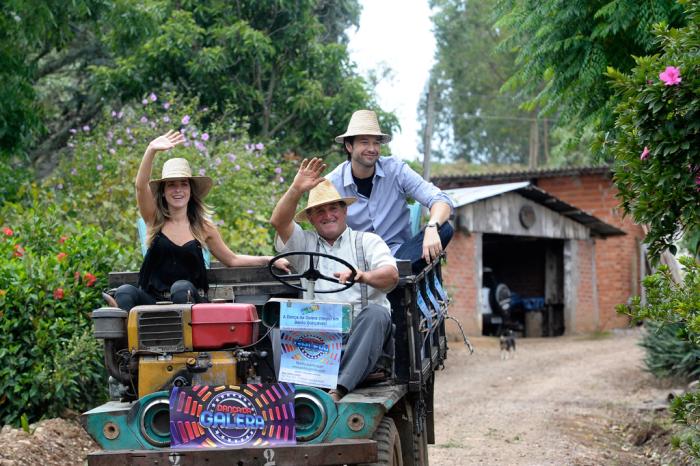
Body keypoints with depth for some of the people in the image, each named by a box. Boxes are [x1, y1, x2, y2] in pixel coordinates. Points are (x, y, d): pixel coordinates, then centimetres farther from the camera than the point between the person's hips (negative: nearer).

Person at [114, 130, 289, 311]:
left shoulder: (203, 227, 9)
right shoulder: (155, 219, 5)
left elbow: (232, 260, 21)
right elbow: (141, 186, -12)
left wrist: (269, 260, 11)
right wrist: (151, 150, -28)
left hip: (189, 300, 0)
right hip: (154, 300, 0)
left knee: (181, 287, -34)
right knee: (126, 292, -30)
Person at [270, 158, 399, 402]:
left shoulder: (368, 241, 17)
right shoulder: (304, 243, 23)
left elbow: (391, 275, -2)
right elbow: (278, 221, 4)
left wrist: (363, 276, -24)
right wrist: (296, 190, -12)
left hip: (359, 329, -1)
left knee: (376, 313, -34)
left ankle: (338, 389, -46)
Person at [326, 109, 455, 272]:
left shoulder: (396, 170, -2)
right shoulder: (332, 184, -3)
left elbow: (441, 201, -9)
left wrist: (432, 228, -32)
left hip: (398, 252, 2)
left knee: (444, 229, -23)